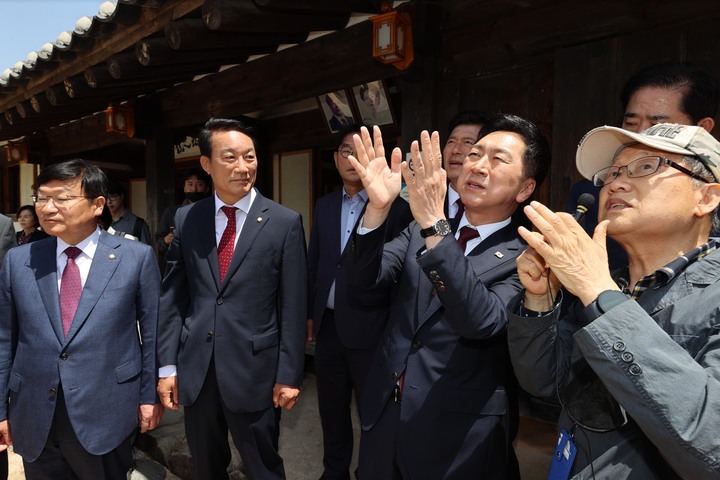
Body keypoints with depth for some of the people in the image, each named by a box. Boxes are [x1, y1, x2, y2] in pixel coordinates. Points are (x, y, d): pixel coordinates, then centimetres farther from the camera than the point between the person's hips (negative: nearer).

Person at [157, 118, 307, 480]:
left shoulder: (285, 222, -7)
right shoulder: (186, 219, 2)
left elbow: (293, 306, -6)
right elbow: (172, 296, 4)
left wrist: (289, 374, -6)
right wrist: (167, 365, 2)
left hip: (255, 370, -3)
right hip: (195, 369, 4)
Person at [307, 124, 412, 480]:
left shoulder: (395, 207, -10)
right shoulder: (324, 205, 8)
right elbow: (313, 262, 13)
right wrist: (309, 313, 13)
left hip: (369, 328, -5)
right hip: (328, 325, 6)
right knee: (331, 408, 20)